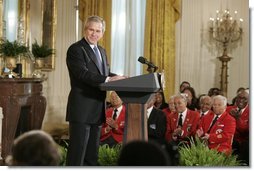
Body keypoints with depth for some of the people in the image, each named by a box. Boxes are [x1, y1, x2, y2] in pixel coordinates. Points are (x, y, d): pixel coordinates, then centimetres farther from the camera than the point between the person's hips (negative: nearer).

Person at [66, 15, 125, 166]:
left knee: (92, 153, 13)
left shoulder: (102, 51, 20)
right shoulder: (76, 49, -8)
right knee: (78, 151, -6)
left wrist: (120, 79, -4)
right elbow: (83, 74, -21)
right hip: (81, 109, -8)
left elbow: (106, 73, 17)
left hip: (98, 111, 8)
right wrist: (108, 79, -30)